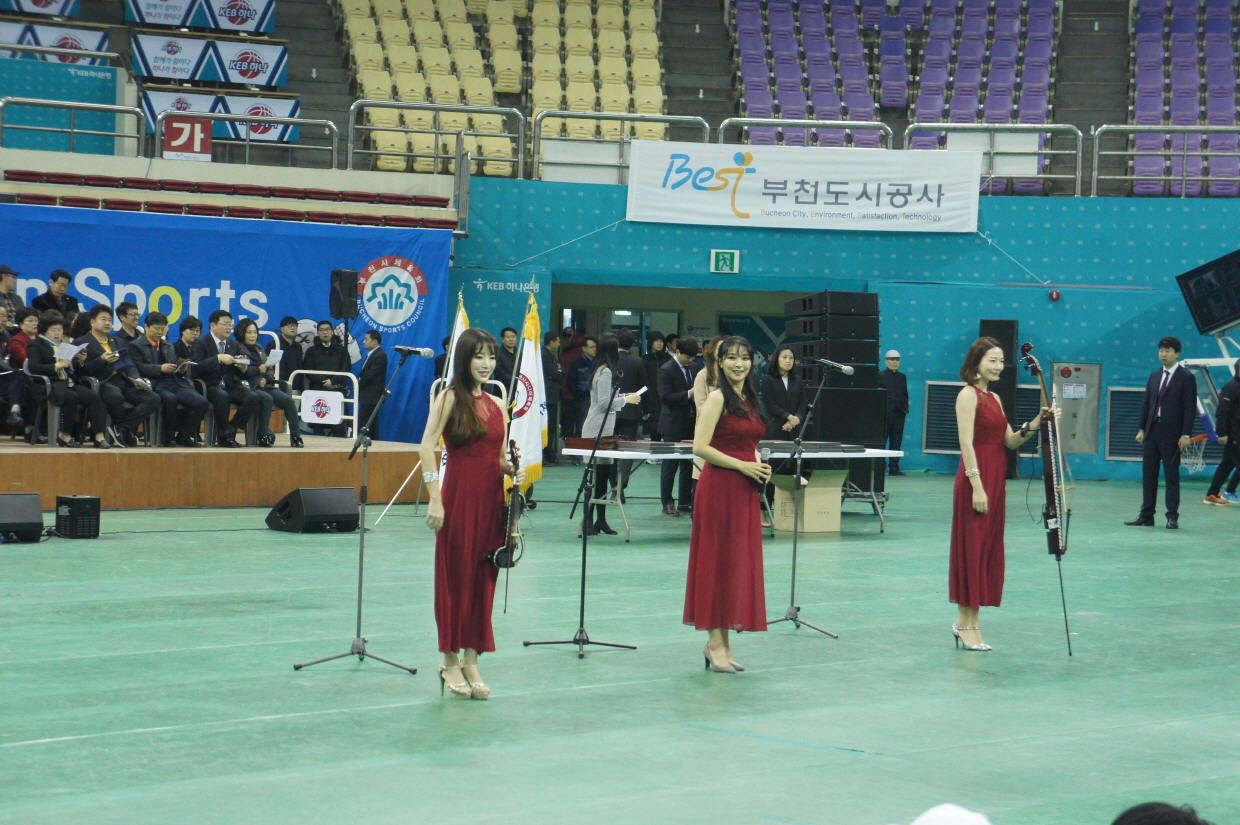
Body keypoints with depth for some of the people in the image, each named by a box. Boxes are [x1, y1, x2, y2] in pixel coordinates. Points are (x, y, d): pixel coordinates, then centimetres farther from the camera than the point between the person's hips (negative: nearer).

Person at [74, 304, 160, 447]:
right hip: (102, 382, -6)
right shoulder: (81, 343, 8)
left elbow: (130, 365, 21)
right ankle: (126, 430, -10)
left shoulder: (116, 340, 28)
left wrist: (136, 378, 0)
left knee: (153, 399, -19)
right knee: (116, 396, -40)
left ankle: (121, 428, -15)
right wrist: (102, 360, -18)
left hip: (123, 380, 6)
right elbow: (82, 370, -6)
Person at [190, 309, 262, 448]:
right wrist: (218, 358, -23)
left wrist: (242, 368, -7)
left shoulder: (235, 344, 19)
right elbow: (196, 368, -15)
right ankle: (224, 433, -18)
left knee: (253, 397, -24)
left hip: (232, 385, 5)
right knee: (223, 396, -39)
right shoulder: (201, 343, 1)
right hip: (210, 386, -5)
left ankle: (230, 430, -13)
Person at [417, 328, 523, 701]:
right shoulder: (450, 397, -5)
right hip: (459, 493, -6)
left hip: (491, 496, 6)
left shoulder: (497, 405, 13)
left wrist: (513, 471, -3)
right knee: (455, 575, 1)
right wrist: (435, 497, -21)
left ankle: (471, 661, 14)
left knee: (483, 578, 7)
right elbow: (427, 446, -14)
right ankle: (450, 662, 11)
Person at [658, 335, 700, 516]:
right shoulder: (666, 370, -10)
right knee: (670, 465, 0)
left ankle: (685, 502, 14)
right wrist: (688, 394, -25)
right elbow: (665, 397, -18)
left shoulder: (691, 369, 13)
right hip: (673, 426, -7)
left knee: (688, 465, 8)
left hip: (689, 424, 7)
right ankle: (667, 503, 6)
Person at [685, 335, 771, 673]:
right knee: (718, 560, -3)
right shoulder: (717, 397, -10)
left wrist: (761, 466, 4)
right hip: (719, 487, -8)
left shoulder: (750, 399, 15)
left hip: (745, 491, 8)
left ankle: (723, 643, 16)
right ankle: (715, 642, 2)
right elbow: (701, 446, -17)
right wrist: (743, 465, -17)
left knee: (741, 562, 9)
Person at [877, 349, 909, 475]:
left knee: (896, 441, 3)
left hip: (899, 413, 4)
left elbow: (905, 394, 16)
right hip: (885, 412, -4)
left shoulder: (902, 377, 15)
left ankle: (894, 468, 5)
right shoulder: (880, 376, 3)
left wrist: (905, 408, 3)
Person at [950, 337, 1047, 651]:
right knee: (972, 548, -4)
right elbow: (967, 442, -16)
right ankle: (968, 625, 1)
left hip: (995, 479, 9)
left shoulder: (993, 397, 16)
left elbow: (1009, 441, 12)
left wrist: (1034, 425, -5)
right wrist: (976, 485, -22)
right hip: (977, 477, -9)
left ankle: (965, 620, 16)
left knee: (988, 549, 10)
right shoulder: (968, 395, -9)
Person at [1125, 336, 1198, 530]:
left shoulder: (1186, 378, -4)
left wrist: (1186, 435, -14)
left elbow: (1190, 408, -8)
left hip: (1171, 434, -6)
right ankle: (1146, 515, 11)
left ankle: (1172, 517, 4)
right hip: (1152, 432, 6)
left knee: (1171, 476, -1)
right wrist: (1142, 429, 9)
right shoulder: (1154, 376, 13)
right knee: (1148, 474, 6)